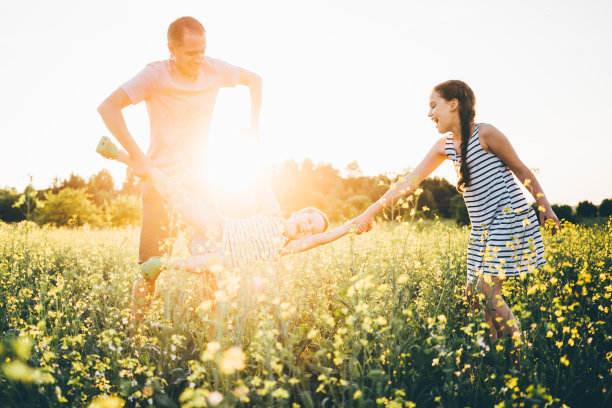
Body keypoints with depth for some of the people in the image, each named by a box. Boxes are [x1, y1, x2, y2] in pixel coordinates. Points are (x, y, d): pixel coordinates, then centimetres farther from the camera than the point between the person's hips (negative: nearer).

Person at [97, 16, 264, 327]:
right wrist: (136, 156, -23)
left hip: (196, 180, 4)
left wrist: (254, 126, 10)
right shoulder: (156, 75, -13)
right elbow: (107, 107, -19)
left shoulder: (214, 70, -1)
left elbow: (254, 80, 17)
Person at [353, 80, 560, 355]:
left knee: (487, 292, -14)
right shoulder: (445, 146, 9)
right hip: (482, 229, 7)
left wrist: (545, 208, 4)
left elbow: (522, 171, 0)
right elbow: (411, 180, 7)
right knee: (473, 294, 2)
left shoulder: (486, 134, -9)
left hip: (510, 218, -7)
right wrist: (371, 211, 4)